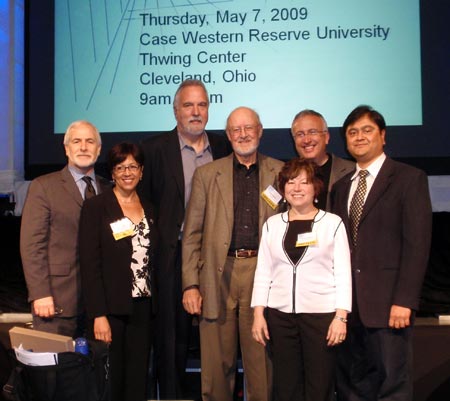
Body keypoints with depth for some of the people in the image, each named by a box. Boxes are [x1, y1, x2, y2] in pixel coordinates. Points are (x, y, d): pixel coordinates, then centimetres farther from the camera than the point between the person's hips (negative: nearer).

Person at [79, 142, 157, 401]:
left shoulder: (148, 209, 12)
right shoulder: (96, 207, -4)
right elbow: (90, 265, -9)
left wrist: (154, 306, 6)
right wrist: (98, 315, -15)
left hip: (143, 309, 5)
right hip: (111, 310, -5)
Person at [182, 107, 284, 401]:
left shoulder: (280, 173, 8)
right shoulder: (207, 174, 8)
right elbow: (192, 234, 6)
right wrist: (190, 284, -1)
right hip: (219, 276, 0)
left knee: (261, 363, 6)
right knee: (216, 364, 6)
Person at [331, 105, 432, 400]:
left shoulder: (409, 178, -1)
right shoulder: (341, 187, 17)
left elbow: (417, 243, -8)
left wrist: (404, 300, -15)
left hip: (388, 301, -5)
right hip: (348, 302, 5)